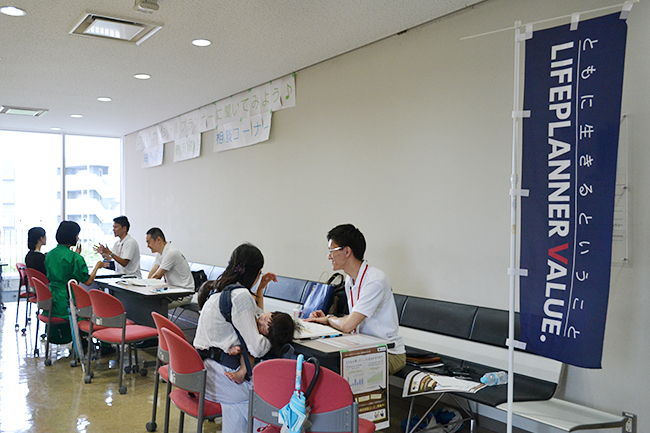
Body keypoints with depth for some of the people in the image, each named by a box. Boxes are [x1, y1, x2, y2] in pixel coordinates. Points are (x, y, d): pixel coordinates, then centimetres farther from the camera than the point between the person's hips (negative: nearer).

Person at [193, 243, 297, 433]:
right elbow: (257, 348, -21)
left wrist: (259, 290, 18)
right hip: (219, 379, -9)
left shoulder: (221, 290, 13)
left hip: (203, 371, 10)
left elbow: (251, 316, 26)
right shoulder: (240, 295, -17)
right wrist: (271, 339, -3)